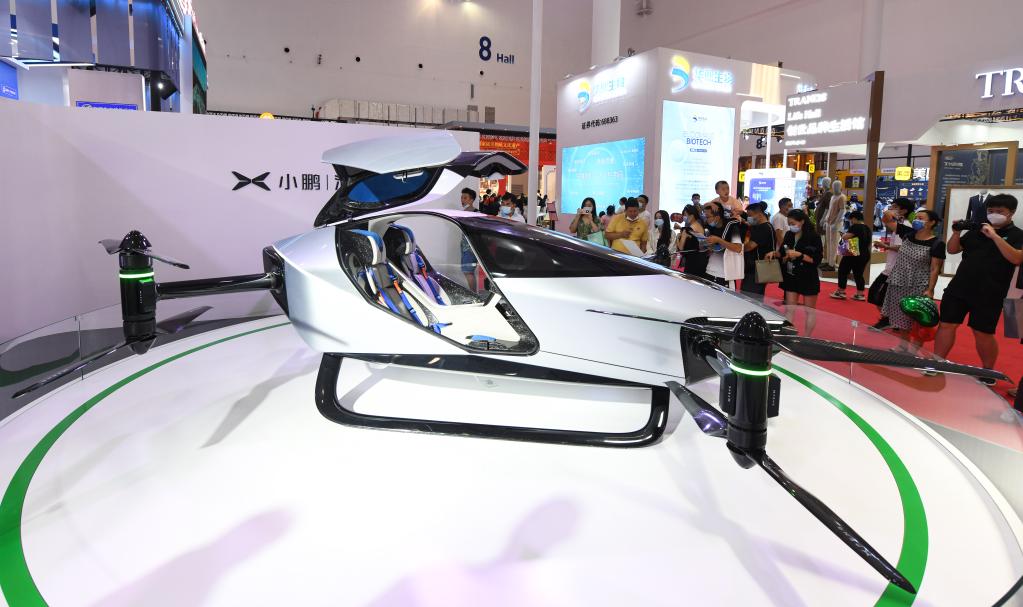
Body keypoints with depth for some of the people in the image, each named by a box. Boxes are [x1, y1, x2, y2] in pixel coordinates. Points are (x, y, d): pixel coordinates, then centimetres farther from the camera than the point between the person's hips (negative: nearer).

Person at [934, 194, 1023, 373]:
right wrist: (956, 233, -5)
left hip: (988, 295, -4)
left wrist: (994, 236, -21)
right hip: (958, 288, 4)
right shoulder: (976, 232, 12)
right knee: (946, 325, 2)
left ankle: (988, 372, 22)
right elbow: (952, 250, 13)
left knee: (982, 333, 3)